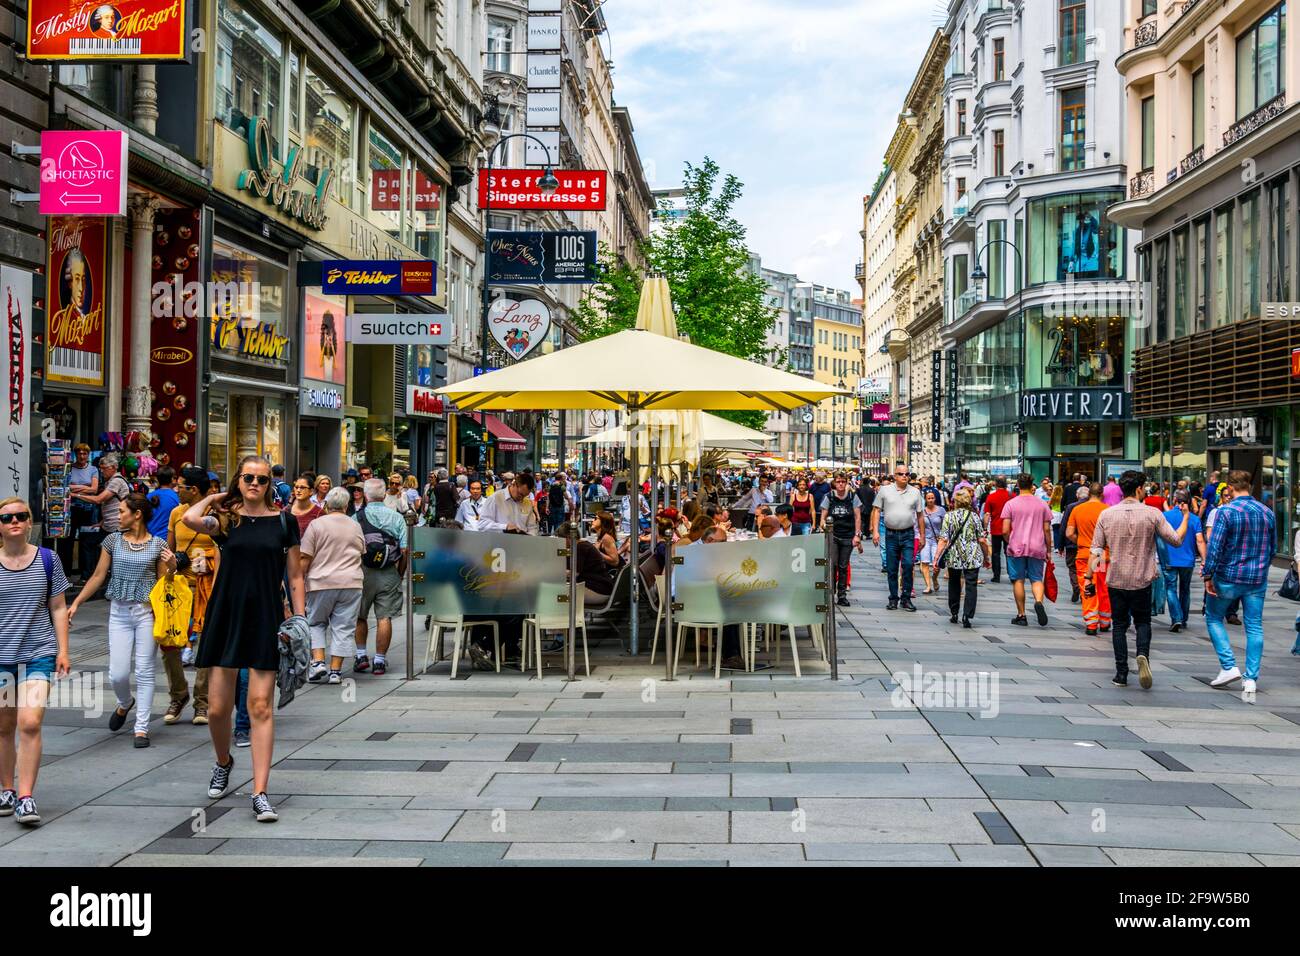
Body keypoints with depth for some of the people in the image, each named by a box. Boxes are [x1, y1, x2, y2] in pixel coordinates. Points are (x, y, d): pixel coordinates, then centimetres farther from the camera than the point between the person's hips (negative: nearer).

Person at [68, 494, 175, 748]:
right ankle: (125, 704, 33)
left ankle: (142, 728, 8)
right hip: (119, 612, 2)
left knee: (144, 672, 0)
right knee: (118, 673, -1)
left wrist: (171, 567, -14)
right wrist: (76, 603, 7)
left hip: (147, 612, -2)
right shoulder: (113, 541, 5)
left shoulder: (158, 545, 0)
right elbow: (98, 576, 9)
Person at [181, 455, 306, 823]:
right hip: (226, 615, 1)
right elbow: (189, 519, -17)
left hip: (266, 619, -1)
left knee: (260, 707, -5)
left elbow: (295, 576, 7)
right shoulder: (225, 519, 5)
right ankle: (223, 763, 35)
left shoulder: (283, 522, 5)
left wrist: (299, 620, 0)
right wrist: (214, 498, 2)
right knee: (217, 707, 4)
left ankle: (260, 793, -4)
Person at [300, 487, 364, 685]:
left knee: (316, 623, 14)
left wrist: (300, 579, 4)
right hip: (351, 583, 2)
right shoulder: (356, 527, 8)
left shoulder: (317, 525, -3)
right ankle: (335, 670, 3)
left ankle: (318, 661, 0)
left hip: (321, 582, -2)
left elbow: (305, 558, -5)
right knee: (344, 627, 4)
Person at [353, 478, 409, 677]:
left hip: (363, 572, -1)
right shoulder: (397, 518, -1)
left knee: (359, 616, 16)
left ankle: (361, 655, 16)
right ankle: (380, 661, 5)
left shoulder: (356, 518, -5)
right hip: (389, 575, 1)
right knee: (384, 618, 3)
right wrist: (400, 573, 9)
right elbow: (405, 550, -4)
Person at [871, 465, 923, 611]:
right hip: (891, 534, 0)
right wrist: (875, 531, -6)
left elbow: (920, 515, 11)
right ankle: (893, 598, 16)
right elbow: (876, 510, 3)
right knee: (892, 569, 5)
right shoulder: (884, 490, 2)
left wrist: (922, 536, 8)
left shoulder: (915, 492, 7)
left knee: (908, 565, -10)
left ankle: (906, 598, -1)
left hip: (908, 534, 0)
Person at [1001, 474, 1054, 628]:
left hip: (1016, 548, -1)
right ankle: (1039, 601, -22)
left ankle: (1021, 615, 8)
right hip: (1037, 548, 1)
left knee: (1018, 580, 6)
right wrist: (1049, 549, 12)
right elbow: (1047, 529, 3)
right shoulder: (1042, 504, 3)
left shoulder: (1010, 504, -2)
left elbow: (1006, 530, -6)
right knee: (1037, 579, 7)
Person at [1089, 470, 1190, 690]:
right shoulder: (1152, 514, -8)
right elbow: (1176, 540, -3)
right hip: (1142, 580, -1)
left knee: (1120, 625, 11)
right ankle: (1143, 655, -13)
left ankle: (1121, 674, 8)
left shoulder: (1106, 514, -3)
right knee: (1142, 622, 15)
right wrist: (1185, 517, 11)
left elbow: (1096, 550, -3)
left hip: (1116, 580, 1)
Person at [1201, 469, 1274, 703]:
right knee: (1254, 627, 7)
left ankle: (1229, 666, 4)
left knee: (1214, 618, 14)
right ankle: (1251, 679, 3)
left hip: (1228, 577, -4)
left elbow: (1215, 546, -17)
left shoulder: (1225, 511, -13)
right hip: (1258, 579, 4)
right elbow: (1271, 549, 13)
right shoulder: (1267, 513, 3)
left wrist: (1208, 575, -11)